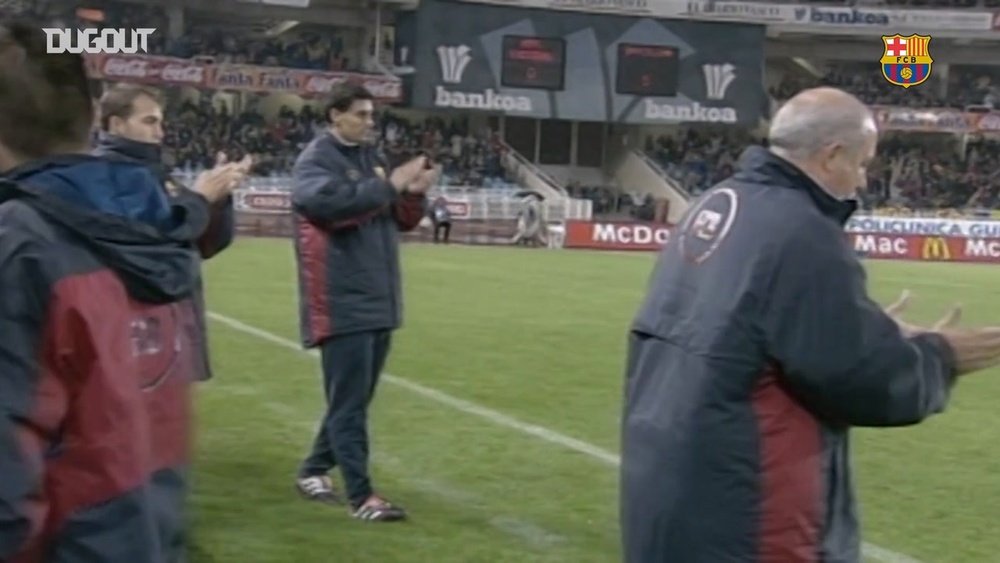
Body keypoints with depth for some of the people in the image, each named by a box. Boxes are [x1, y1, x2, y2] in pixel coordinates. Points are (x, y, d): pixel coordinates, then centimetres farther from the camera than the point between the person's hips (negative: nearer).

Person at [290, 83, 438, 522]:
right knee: (349, 399, -6)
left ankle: (314, 470, 29)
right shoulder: (315, 161, -7)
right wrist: (390, 185, -25)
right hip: (342, 301, -8)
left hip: (379, 299, 8)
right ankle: (361, 495, -3)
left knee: (355, 396, 15)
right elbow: (332, 204, -27)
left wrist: (414, 193, -4)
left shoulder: (371, 158, 16)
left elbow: (401, 221, 17)